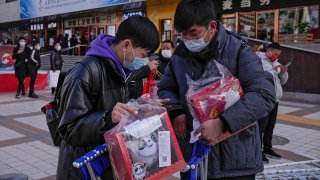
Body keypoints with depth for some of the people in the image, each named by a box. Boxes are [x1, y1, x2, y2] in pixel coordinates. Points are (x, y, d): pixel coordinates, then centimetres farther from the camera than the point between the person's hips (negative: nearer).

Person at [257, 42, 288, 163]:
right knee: (262, 125, -8)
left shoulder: (275, 63, 18)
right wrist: (273, 70, -18)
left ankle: (267, 148, 24)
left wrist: (284, 72, 1)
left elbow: (283, 82, 20)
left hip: (275, 99, 8)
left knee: (270, 125, 13)